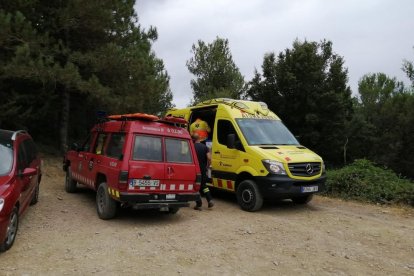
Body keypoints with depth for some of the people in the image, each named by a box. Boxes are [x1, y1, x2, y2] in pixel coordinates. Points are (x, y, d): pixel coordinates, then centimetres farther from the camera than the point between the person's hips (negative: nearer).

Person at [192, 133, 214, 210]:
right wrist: (207, 166, 7)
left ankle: (199, 204, 10)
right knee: (203, 185, 21)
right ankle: (210, 200, 8)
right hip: (203, 170, 4)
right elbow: (209, 158, -8)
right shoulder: (204, 147, 1)